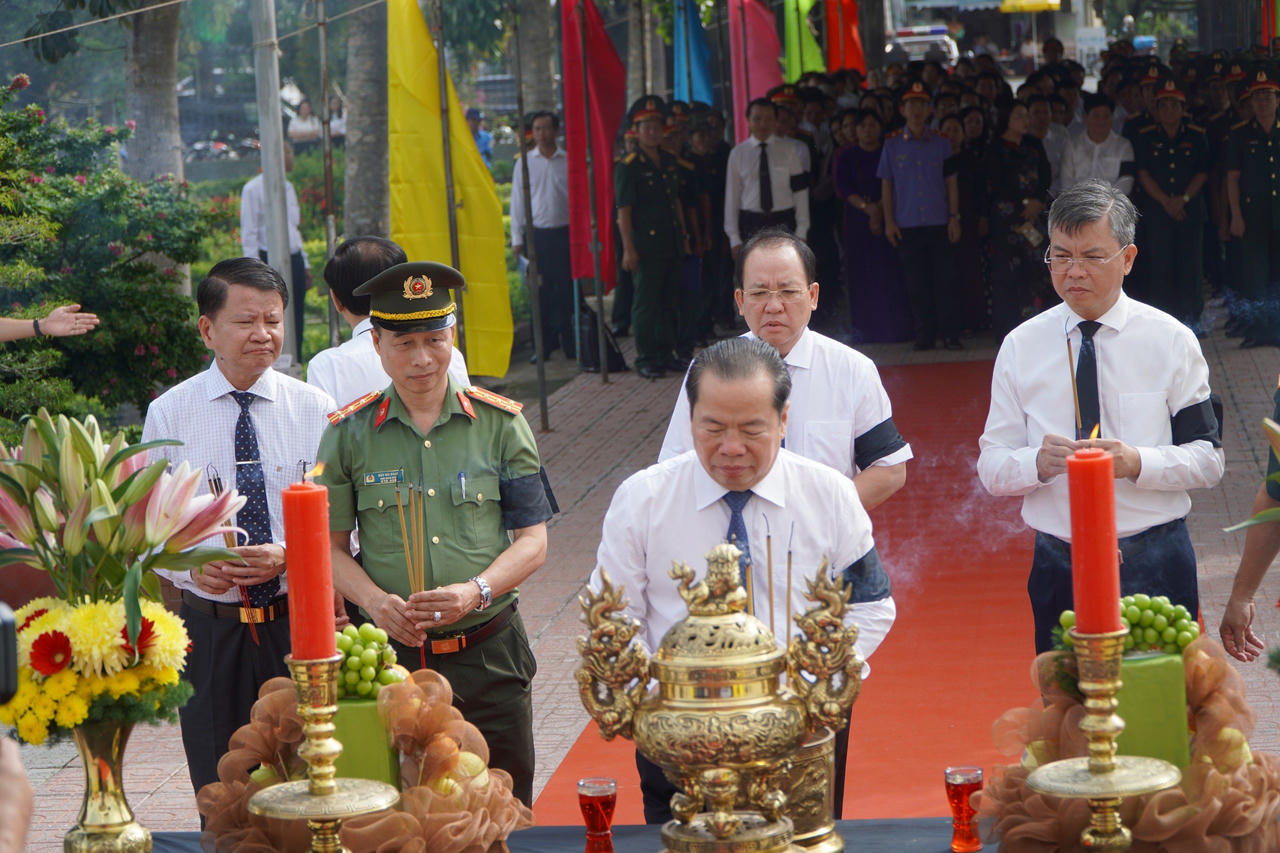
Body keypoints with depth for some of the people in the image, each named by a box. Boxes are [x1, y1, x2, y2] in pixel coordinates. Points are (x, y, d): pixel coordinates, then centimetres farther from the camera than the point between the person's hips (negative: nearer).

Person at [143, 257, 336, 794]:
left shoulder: (315, 409, 2)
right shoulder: (168, 415, 1)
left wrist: (286, 555, -18)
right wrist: (191, 564, -17)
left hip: (298, 622, 0)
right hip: (210, 626, 0)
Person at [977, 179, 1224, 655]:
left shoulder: (1171, 341, 2)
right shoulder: (1021, 347, 5)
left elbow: (1209, 461, -1)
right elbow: (991, 468, 3)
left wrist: (1137, 463, -18)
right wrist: (1038, 462, -18)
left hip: (1156, 568, -1)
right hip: (1058, 569, 1)